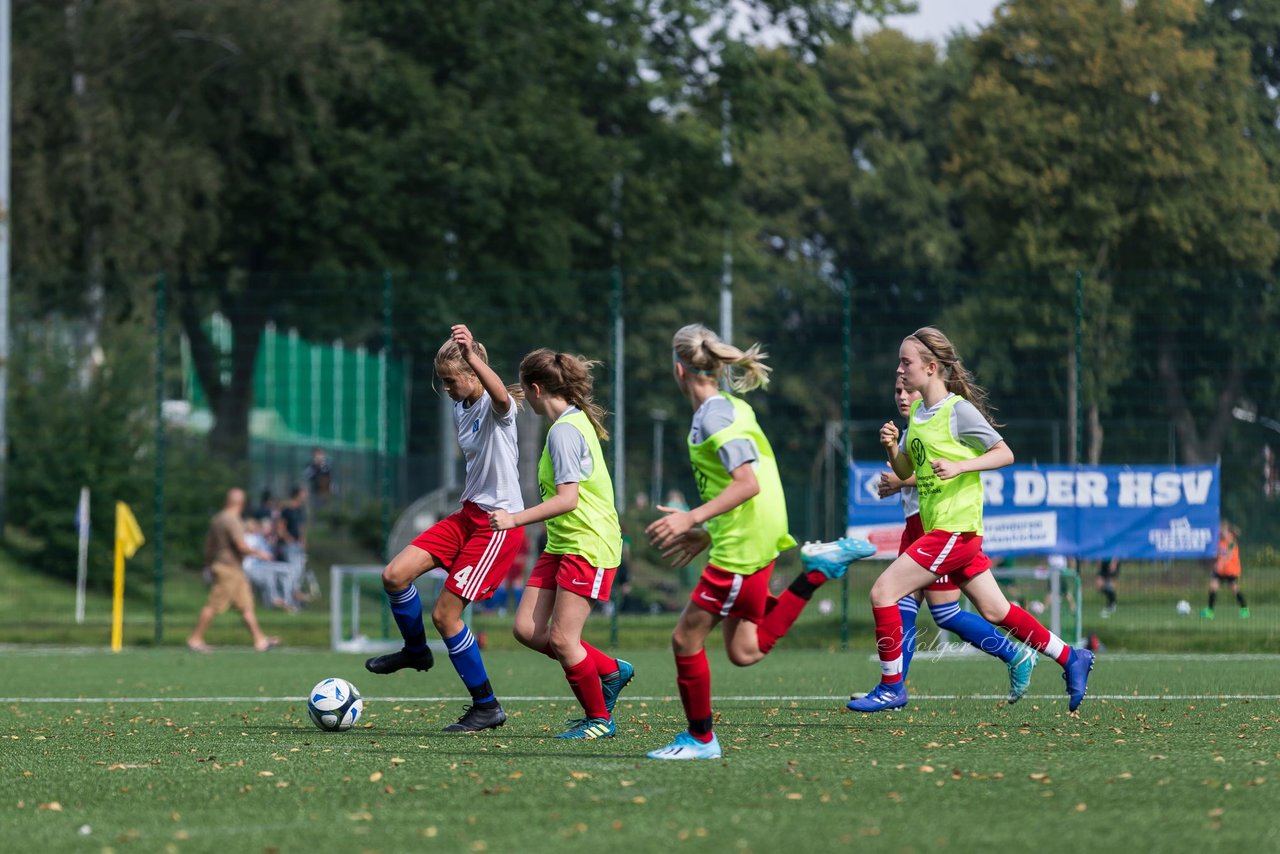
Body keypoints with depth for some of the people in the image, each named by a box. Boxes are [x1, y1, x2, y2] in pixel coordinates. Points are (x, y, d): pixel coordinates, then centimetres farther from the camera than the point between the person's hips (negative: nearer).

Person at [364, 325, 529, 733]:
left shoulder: (496, 407, -16)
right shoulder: (460, 408, 10)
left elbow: (501, 396, -43)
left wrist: (471, 355, -58)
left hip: (499, 525, -8)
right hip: (468, 515, 8)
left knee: (444, 614, -8)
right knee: (395, 575, -4)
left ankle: (487, 707, 5)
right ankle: (416, 649, 22)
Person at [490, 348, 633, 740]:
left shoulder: (564, 431, -17)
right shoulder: (577, 419, 12)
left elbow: (567, 498, -24)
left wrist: (515, 519, -25)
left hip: (588, 546, -10)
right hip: (561, 545, 10)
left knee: (561, 638, -7)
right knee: (527, 630, 4)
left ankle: (600, 718, 8)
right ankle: (610, 671, 19)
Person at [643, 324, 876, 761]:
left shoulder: (713, 415, -16)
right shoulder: (732, 406, 13)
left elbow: (747, 483, -25)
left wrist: (693, 518, -28)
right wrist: (707, 532, 22)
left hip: (741, 547, -10)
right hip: (755, 541, 10)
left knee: (687, 637, -1)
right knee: (745, 651, 13)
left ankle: (700, 738, 9)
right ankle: (818, 570, 11)